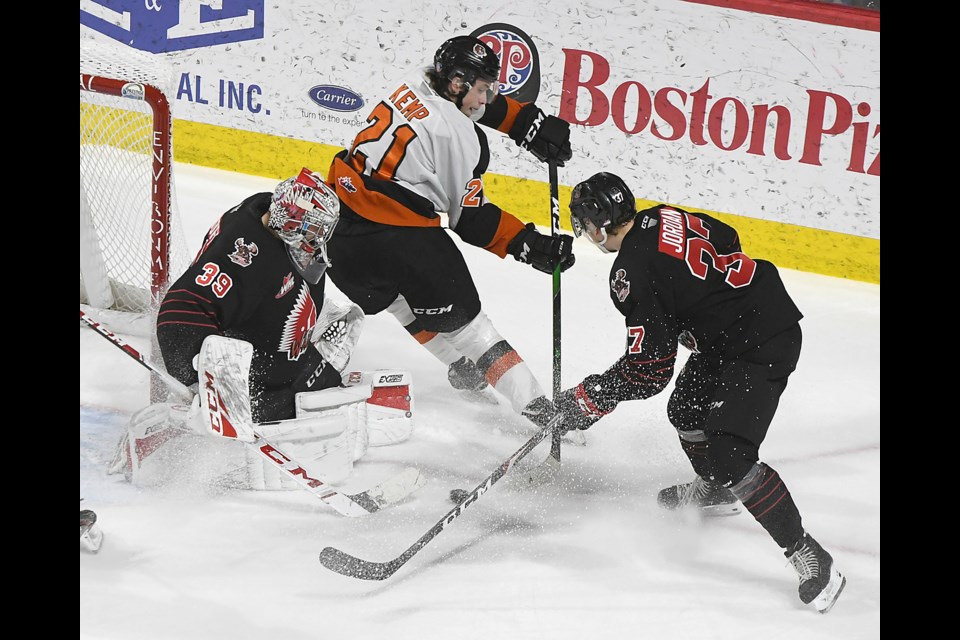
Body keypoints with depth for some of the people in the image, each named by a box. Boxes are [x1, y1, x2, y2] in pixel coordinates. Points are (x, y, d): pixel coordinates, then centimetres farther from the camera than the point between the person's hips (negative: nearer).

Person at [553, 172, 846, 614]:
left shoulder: (633, 270, -19)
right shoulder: (662, 218, 6)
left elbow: (648, 370, -18)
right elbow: (726, 239, 22)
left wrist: (581, 403, -8)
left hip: (761, 345, -10)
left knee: (729, 456, -18)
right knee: (687, 411, 26)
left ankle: (809, 557, -16)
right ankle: (714, 492, 52)